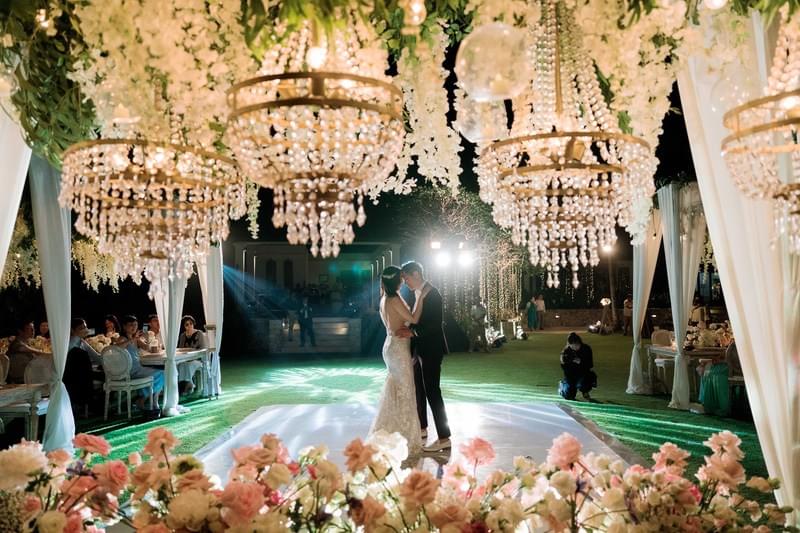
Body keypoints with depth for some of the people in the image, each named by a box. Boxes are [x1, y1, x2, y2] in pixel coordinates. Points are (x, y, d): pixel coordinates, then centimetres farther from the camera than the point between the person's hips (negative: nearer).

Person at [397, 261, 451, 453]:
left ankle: (444, 438, -1)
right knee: (418, 389, 18)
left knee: (432, 391, -7)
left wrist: (412, 332, -27)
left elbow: (436, 324, -23)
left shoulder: (432, 293, -17)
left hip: (431, 350, -10)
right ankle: (421, 428, 34)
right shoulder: (418, 293, 11)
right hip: (420, 349, 10)